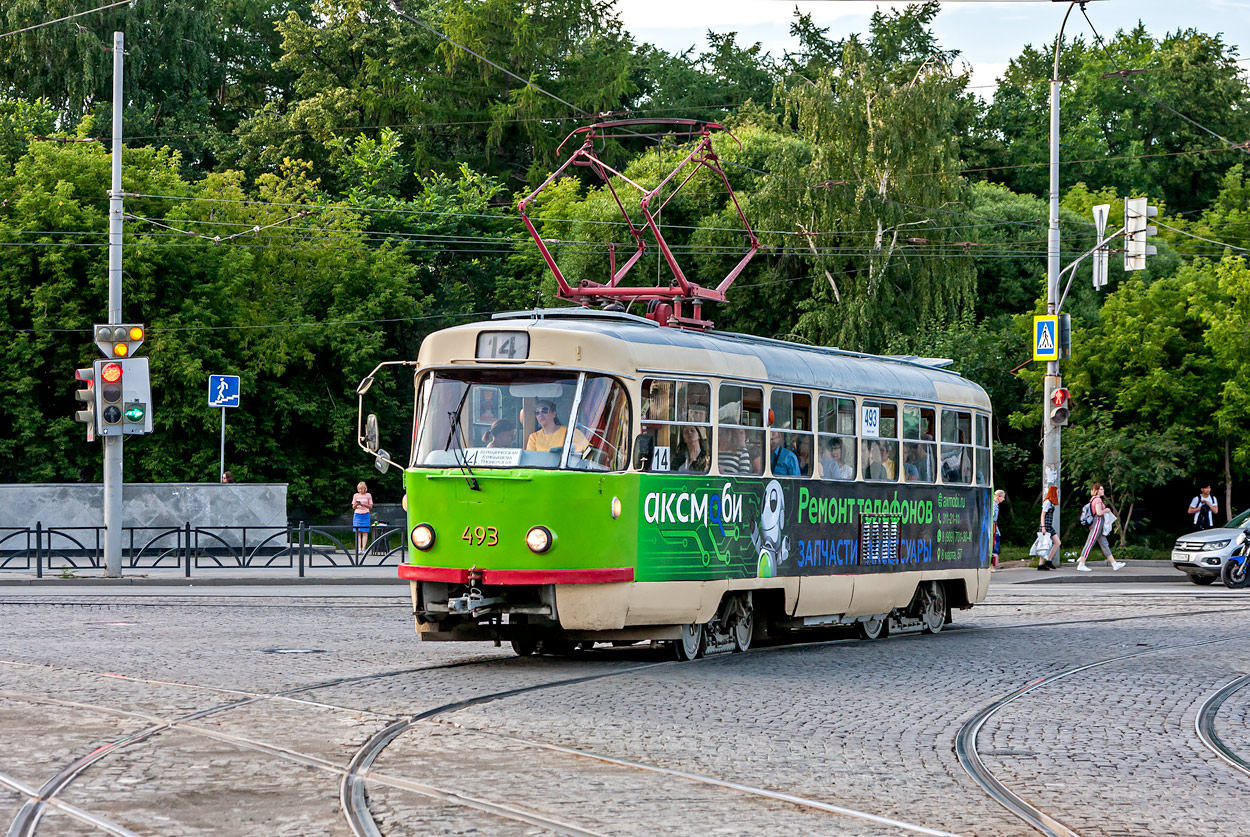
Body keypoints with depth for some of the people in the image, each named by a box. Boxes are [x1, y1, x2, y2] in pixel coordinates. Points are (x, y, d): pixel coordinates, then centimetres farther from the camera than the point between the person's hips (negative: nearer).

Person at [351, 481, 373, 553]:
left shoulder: (368, 495, 4)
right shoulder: (355, 495, 9)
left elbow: (370, 506, 3)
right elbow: (353, 507, 10)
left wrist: (363, 505, -13)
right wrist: (356, 505, -13)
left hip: (365, 515, -1)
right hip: (357, 514, 1)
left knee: (365, 532, -5)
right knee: (358, 532, -4)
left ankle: (363, 548, -5)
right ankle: (359, 548, -5)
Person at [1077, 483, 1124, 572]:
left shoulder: (1093, 499, 16)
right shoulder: (1097, 500, -13)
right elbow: (1099, 512, -22)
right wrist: (1106, 510, -6)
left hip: (1097, 524, 11)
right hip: (1098, 522, -11)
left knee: (1104, 544, 11)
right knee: (1089, 544, -9)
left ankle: (1114, 564, 13)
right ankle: (1081, 565, -10)